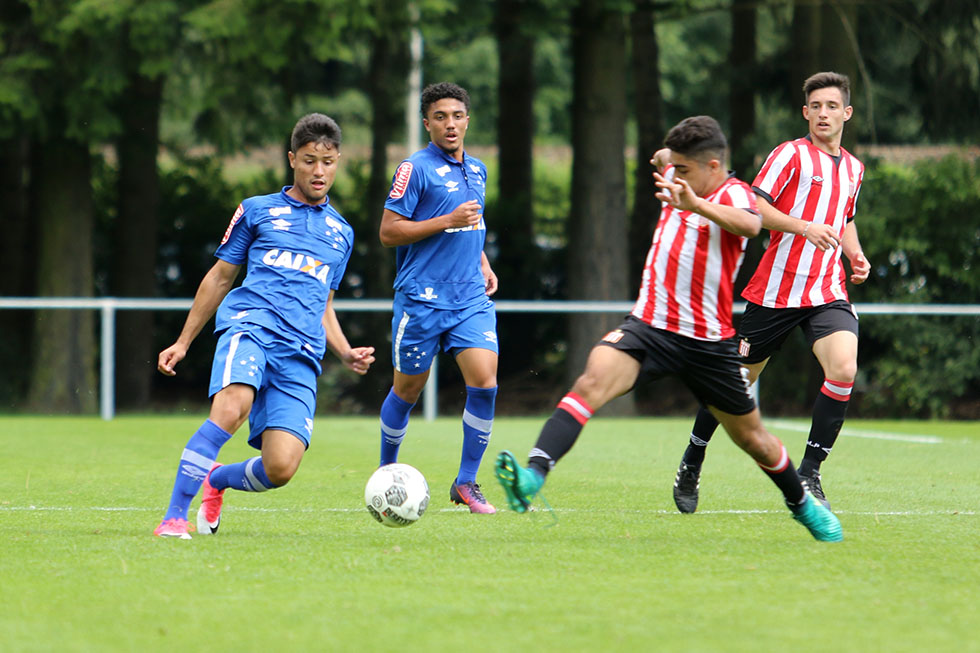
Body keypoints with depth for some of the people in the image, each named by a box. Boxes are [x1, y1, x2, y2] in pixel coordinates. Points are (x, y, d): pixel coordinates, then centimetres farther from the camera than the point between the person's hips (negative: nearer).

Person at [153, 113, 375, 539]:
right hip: (250, 326, -3)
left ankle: (215, 480, 19)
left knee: (280, 469, -15)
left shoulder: (341, 233, 26)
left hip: (300, 355, 3)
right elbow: (220, 277, 20)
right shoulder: (258, 211, 16)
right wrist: (183, 342, 17)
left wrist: (346, 354, 14)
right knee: (232, 405, -36)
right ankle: (174, 517, -29)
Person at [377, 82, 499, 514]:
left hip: (471, 299, 5)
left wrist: (484, 265, 14)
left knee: (484, 383, -11)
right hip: (421, 299, -5)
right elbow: (389, 232, -11)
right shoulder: (415, 168, -7)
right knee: (408, 389, 6)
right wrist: (448, 220, -17)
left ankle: (466, 483, -2)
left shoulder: (477, 171, 14)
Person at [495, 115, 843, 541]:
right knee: (591, 382, -26)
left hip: (708, 341, -3)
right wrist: (668, 160, 18)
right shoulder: (677, 184, 8)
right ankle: (532, 477, -41)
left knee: (752, 438, 12)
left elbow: (749, 224, -40)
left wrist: (696, 204, -53)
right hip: (650, 326, 3)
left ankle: (803, 505, 41)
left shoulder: (731, 194, -11)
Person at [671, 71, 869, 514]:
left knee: (844, 368, -21)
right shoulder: (791, 155, -5)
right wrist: (804, 226, -27)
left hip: (828, 292, 4)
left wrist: (855, 254, 13)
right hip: (776, 290, -4)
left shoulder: (853, 169, 15)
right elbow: (754, 208, -15)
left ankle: (809, 474, -10)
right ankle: (691, 465, 29)